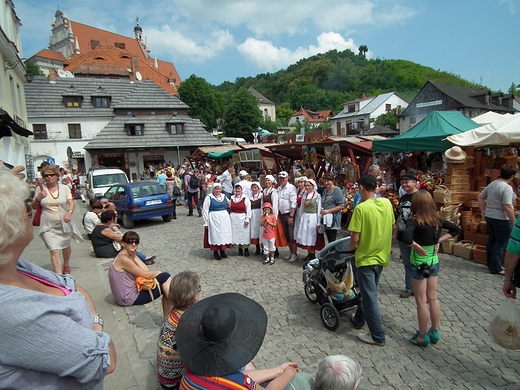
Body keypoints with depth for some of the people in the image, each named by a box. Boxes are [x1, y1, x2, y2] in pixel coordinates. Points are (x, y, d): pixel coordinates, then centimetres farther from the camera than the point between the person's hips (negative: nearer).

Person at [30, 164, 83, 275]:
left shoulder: (64, 188, 2)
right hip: (48, 225, -2)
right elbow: (33, 206, 8)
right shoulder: (40, 189, 1)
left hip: (64, 223, 2)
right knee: (54, 251, -12)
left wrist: (69, 212, -24)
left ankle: (66, 265, 47)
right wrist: (38, 198, -13)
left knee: (66, 246, 21)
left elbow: (71, 202, -4)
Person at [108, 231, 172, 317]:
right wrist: (159, 272, -1)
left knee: (165, 287, 4)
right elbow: (146, 274, -18)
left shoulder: (127, 256, 8)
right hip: (130, 298, -9)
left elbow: (146, 270, -3)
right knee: (165, 277, -9)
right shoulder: (123, 259, -20)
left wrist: (134, 257, -10)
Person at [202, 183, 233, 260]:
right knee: (215, 234, -1)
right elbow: (205, 211, -6)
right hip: (214, 220, -5)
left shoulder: (224, 196, 10)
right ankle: (215, 252, 12)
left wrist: (229, 204, 2)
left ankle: (222, 251, 22)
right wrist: (206, 222, -8)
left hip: (225, 219, 5)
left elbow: (229, 205, 27)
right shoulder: (209, 198, -6)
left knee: (224, 234, 8)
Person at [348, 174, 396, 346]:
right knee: (368, 292, 22)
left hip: (366, 257, -7)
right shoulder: (387, 203, -2)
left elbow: (355, 238, -21)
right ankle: (358, 319, 41)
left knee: (370, 297, 4)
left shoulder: (361, 208, -22)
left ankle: (378, 336, 12)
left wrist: (351, 248, -1)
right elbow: (393, 227, 10)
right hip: (382, 255, 7)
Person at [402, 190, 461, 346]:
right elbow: (456, 229, 13)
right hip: (434, 262, 6)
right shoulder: (437, 219, -1)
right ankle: (434, 332, 30)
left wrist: (416, 246, -19)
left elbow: (406, 237, -37)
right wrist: (439, 240, 5)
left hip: (419, 264, -6)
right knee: (433, 298, 18)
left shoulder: (414, 220, -19)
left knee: (421, 302, 6)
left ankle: (423, 336, 19)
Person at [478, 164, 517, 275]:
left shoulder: (492, 183, 6)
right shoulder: (507, 188, -19)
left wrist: (483, 211, 17)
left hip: (489, 216, 8)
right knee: (501, 243, 2)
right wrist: (514, 222, -18)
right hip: (501, 219, -8)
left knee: (492, 240, 16)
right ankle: (495, 268, 8)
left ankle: (490, 264, 27)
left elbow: (480, 197, 14)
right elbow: (507, 207, -24)